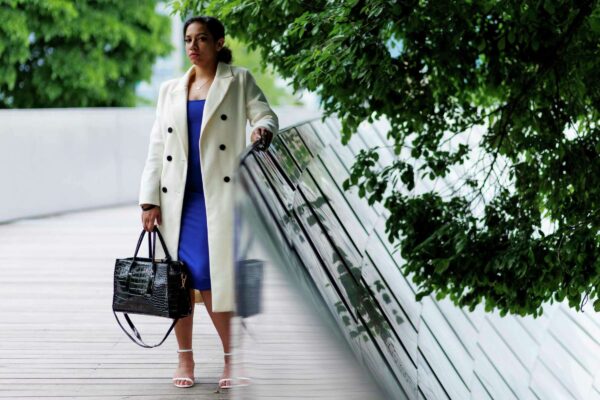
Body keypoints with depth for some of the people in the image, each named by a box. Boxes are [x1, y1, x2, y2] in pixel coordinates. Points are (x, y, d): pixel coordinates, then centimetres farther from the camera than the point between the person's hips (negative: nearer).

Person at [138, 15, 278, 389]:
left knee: (212, 274, -10)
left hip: (218, 196, -4)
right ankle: (185, 357, 12)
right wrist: (150, 199, 5)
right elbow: (157, 147, 12)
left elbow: (264, 114, -2)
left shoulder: (239, 81, 7)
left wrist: (263, 130, -27)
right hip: (177, 197, 4)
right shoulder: (170, 90, 15)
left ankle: (231, 357, 2)